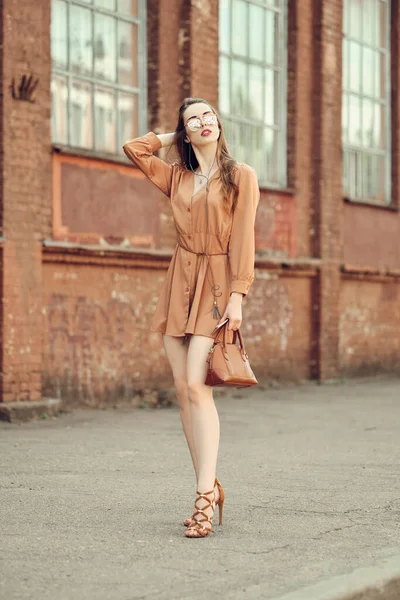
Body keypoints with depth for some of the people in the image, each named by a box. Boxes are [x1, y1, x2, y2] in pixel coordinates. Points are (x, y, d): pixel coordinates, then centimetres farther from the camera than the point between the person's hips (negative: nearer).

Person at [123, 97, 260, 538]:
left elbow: (242, 240, -6)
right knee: (182, 389, 1)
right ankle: (209, 489, 8)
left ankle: (206, 494, -15)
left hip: (216, 285, -5)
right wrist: (173, 137, 19)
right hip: (180, 282, 5)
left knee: (196, 386, -17)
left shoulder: (240, 176, 1)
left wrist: (237, 297, -13)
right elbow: (134, 148, 17)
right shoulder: (177, 178, 15)